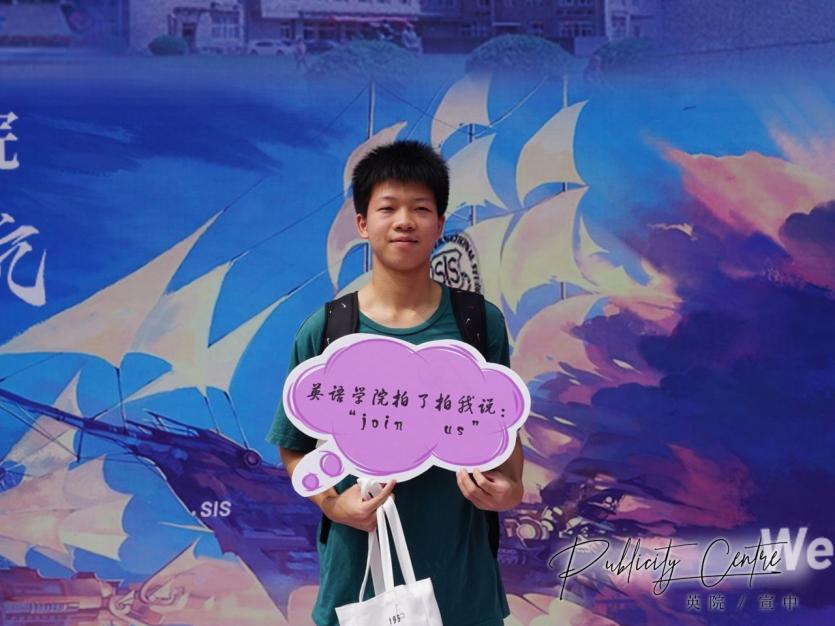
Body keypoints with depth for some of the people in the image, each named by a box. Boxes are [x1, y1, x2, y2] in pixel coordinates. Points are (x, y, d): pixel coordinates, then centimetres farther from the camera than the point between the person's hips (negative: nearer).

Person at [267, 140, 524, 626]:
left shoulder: (481, 323, -5)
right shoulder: (324, 331, -8)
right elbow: (294, 448, 2)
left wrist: (510, 488, -14)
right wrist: (332, 503, -15)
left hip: (461, 570, 1)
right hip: (359, 567, 0)